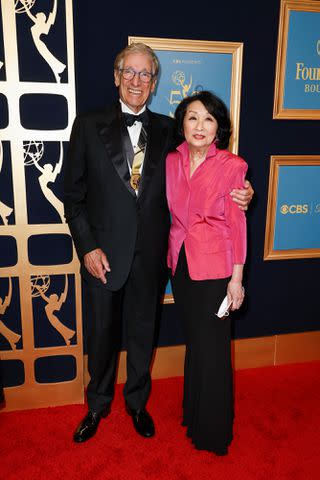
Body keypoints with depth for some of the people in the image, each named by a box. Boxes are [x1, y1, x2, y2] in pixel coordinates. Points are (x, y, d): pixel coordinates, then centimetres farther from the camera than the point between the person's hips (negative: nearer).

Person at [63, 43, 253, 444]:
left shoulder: (167, 130, 3)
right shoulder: (88, 125, -3)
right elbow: (73, 195, -3)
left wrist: (234, 196, -13)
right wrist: (88, 248, -10)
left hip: (150, 253, 2)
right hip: (104, 253, -1)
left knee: (142, 332, 17)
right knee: (101, 334, 14)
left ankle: (137, 402, 42)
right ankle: (98, 405, 41)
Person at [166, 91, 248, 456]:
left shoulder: (232, 166, -11)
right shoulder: (172, 161, 3)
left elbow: (237, 224, -9)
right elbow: (173, 213, 9)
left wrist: (237, 278, -9)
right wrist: (170, 256, 4)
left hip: (214, 267, -5)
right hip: (179, 261, 5)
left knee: (211, 346, 6)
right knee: (193, 339, 19)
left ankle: (213, 431, 28)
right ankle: (192, 412, 41)